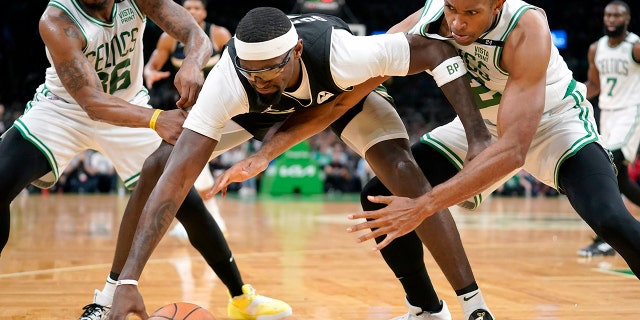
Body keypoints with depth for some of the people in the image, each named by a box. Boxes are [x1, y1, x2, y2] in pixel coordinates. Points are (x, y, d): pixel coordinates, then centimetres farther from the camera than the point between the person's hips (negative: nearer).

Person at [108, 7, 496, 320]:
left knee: (406, 175, -27)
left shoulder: (342, 54, -44)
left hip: (345, 90, -1)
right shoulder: (227, 82, -42)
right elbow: (177, 178, -45)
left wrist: (479, 137, -39)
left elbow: (439, 50, -31)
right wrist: (129, 281, -53)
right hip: (260, 108, 1)